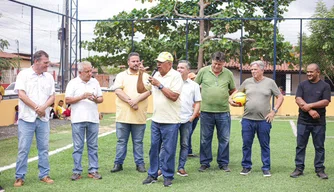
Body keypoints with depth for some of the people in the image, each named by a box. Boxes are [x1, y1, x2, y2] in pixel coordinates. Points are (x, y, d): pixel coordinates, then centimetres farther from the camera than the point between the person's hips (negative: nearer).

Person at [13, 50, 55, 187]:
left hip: (43, 118, 4)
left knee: (44, 148, 7)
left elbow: (52, 96, 7)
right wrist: (36, 107, -11)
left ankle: (44, 175, 16)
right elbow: (21, 94, -10)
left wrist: (43, 107, -11)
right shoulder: (24, 74, -3)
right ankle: (20, 177, 6)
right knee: (23, 149, -1)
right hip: (27, 118, -4)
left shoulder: (49, 77, 9)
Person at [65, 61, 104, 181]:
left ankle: (93, 170, 12)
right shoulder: (73, 83, 0)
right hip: (78, 119, -3)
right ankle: (77, 171, 9)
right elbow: (67, 100, -5)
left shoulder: (95, 82, 10)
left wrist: (96, 99, -10)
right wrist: (82, 97, -15)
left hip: (93, 119, 3)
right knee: (78, 147, 2)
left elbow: (101, 99, 12)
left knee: (93, 146, 6)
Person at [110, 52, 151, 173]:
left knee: (138, 141, 8)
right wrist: (130, 101, -16)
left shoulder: (145, 76, 9)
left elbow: (148, 91, -5)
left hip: (139, 116, 0)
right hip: (123, 115, 0)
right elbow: (118, 91, -5)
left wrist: (136, 100, -18)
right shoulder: (121, 76, 8)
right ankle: (118, 163, 13)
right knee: (121, 141, 6)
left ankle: (140, 163, 16)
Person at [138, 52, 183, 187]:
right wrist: (140, 74, 0)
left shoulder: (175, 76, -10)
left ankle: (168, 176, 13)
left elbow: (173, 96, -20)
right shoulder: (155, 76, 9)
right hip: (156, 120, 6)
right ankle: (152, 175, 21)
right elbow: (140, 89, 12)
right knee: (154, 148, 11)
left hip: (170, 121, -6)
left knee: (169, 150, 1)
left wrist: (159, 85, -16)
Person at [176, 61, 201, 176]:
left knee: (184, 144, 7)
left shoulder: (194, 85, 8)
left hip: (187, 119, 1)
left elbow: (197, 103, 8)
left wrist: (193, 117, -1)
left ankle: (181, 168, 16)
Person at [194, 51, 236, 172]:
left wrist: (223, 96, 6)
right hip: (206, 111, -1)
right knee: (205, 139, 8)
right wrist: (202, 96, 7)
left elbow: (233, 90, 16)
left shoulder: (228, 74, 2)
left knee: (224, 139, 6)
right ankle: (205, 163, 19)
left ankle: (223, 163, 18)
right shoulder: (203, 71, -2)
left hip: (223, 112, 1)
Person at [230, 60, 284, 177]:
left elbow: (280, 97, 5)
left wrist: (274, 111, -3)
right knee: (246, 144, 7)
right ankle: (246, 167, 19)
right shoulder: (247, 82, 8)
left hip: (264, 120, -2)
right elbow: (237, 92, 21)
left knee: (265, 145, 6)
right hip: (247, 119, 2)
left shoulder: (270, 82, 2)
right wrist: (230, 99, 2)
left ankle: (266, 168, 15)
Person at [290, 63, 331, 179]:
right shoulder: (302, 85, 7)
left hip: (319, 122, -1)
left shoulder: (325, 86, 2)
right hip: (303, 121, 1)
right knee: (300, 146, 5)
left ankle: (320, 169, 15)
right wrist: (310, 111, -17)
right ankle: (299, 169, 13)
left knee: (319, 147, 6)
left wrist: (310, 105, -18)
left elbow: (326, 102, -9)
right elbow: (298, 100, -5)